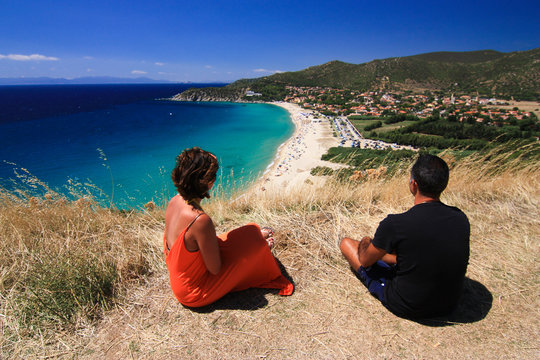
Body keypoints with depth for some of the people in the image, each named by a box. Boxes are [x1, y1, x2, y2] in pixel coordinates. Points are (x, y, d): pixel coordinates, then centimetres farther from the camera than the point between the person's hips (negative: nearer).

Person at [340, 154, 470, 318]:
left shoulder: (396, 223, -28)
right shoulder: (461, 218, -11)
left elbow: (365, 261, -11)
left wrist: (365, 242, 12)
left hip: (405, 307, -5)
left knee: (346, 242, 6)